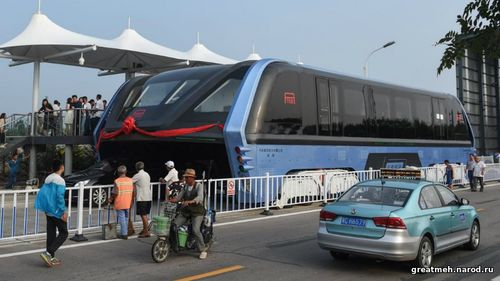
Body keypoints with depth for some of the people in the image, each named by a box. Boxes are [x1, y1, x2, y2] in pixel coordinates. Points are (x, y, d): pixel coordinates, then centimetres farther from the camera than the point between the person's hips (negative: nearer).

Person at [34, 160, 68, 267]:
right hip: (57, 212, -8)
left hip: (48, 211, 8)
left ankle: (51, 258, 15)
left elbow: (41, 193, 12)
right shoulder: (60, 180, -16)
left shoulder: (48, 179, 9)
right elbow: (60, 197, -22)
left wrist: (45, 207, 19)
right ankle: (48, 253, -12)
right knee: (63, 233, 0)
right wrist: (64, 211, -19)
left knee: (51, 234, 11)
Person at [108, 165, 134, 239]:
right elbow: (133, 192, 3)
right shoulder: (130, 180, 1)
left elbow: (115, 193, -13)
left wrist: (111, 199, 4)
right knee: (126, 218, 15)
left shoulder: (117, 181, -13)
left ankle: (124, 234, 2)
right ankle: (124, 232, 22)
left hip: (119, 204, -5)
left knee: (122, 218, 1)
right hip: (128, 203, 5)